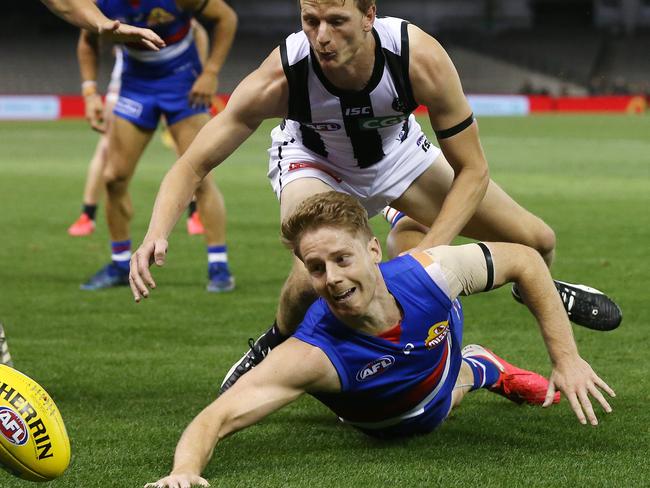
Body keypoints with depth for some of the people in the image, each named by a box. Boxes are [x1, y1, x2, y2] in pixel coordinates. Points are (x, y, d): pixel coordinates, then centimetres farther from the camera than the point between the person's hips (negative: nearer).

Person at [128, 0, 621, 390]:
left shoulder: (422, 58, -37)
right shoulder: (280, 78, -39)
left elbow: (472, 169, -25)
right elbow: (194, 164, -32)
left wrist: (425, 254, -37)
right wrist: (156, 235, -50)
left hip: (398, 152, 2)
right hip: (314, 161, -2)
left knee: (536, 242, 1)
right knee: (312, 280, -32)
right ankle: (274, 347, 4)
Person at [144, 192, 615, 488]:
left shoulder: (432, 272, -40)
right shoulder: (312, 356, -48)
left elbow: (524, 259, -21)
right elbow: (216, 418, -54)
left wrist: (566, 359, -21)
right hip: (383, 427, 0)